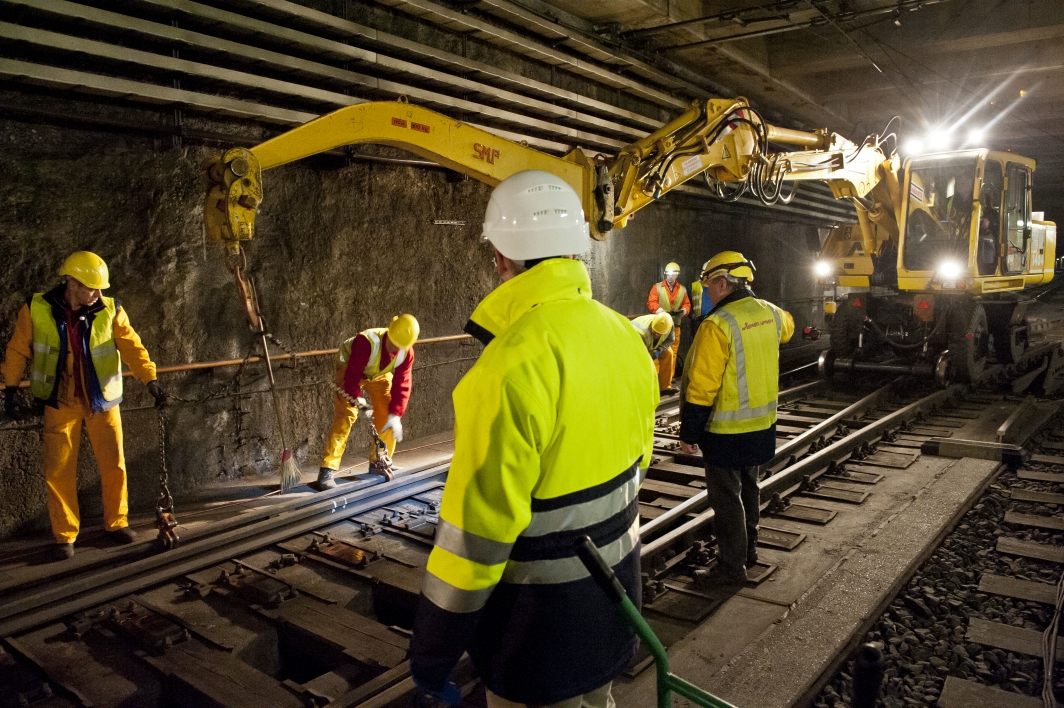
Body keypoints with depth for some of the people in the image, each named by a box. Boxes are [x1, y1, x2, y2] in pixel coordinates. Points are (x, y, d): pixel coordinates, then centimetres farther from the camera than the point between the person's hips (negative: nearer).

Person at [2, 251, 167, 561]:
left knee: (114, 466, 5)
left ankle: (116, 523, 23)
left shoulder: (110, 310, -8)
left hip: (103, 401, 1)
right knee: (59, 472, 3)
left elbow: (131, 346, -15)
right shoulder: (36, 310, -8)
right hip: (60, 403, 0)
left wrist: (151, 380, -28)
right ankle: (65, 536, 18)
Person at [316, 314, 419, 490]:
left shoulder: (406, 352, -24)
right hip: (349, 370, -5)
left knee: (386, 417, -2)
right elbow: (352, 375, -37)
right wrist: (357, 400, -49)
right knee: (345, 416, -17)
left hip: (380, 375, 5)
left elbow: (402, 385, -21)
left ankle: (379, 462, 17)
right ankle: (327, 471, -17)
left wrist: (395, 414, -29)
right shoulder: (365, 342, -40)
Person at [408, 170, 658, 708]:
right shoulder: (624, 335, -2)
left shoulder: (512, 364, -29)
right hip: (614, 590, 7)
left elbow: (476, 525, -26)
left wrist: (432, 650, -14)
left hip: (544, 613, -7)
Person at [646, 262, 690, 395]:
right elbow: (651, 302, -7)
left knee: (672, 353, 7)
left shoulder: (682, 289, 8)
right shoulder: (657, 287, 1)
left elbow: (687, 304, 8)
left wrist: (684, 310, -15)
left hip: (675, 326, 3)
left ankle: (667, 382, 17)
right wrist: (660, 310, -25)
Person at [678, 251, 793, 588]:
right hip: (761, 424, 8)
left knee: (726, 498, 4)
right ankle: (748, 550, 38)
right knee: (748, 488, 23)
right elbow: (787, 326, 28)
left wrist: (688, 433, -13)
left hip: (726, 431, -8)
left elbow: (702, 387, -22)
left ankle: (733, 568, 14)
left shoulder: (718, 325, -23)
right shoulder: (770, 313, 0)